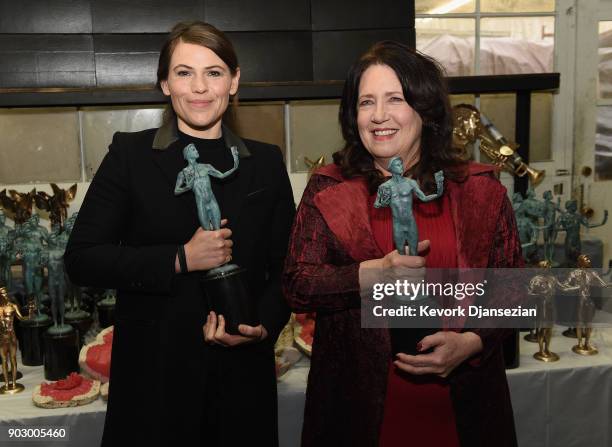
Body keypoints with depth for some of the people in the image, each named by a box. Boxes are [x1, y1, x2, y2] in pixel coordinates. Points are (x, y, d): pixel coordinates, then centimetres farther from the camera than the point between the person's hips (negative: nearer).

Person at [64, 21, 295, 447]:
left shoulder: (265, 162, 4)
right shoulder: (130, 154, -2)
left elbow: (286, 266, 7)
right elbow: (81, 259, -6)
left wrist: (264, 326, -11)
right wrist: (181, 259, -16)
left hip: (242, 372, 2)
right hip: (153, 374, -2)